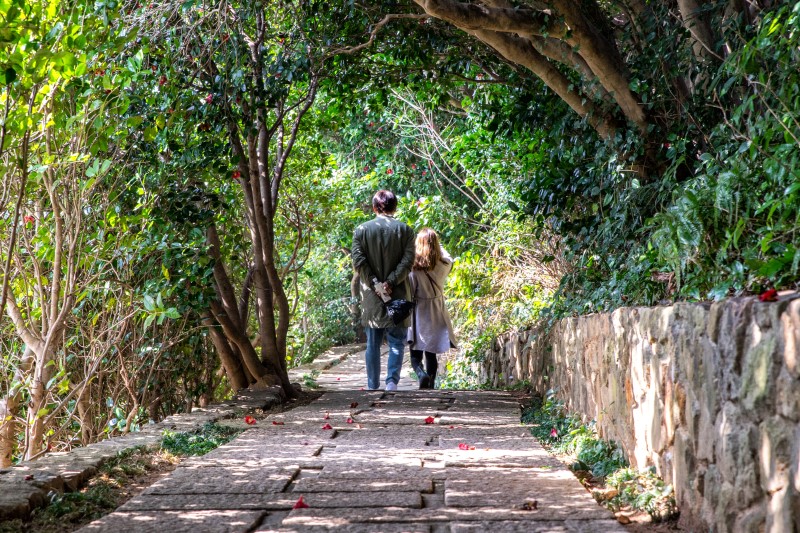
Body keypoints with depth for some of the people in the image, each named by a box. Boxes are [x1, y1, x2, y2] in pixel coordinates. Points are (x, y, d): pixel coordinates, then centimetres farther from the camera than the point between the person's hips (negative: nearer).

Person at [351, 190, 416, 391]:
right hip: (398, 295, -1)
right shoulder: (405, 230, 1)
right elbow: (408, 260, -9)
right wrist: (391, 282, -11)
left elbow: (358, 261, -6)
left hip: (371, 297, 1)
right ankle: (392, 381, -11)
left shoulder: (361, 230, 2)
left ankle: (373, 387, 13)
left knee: (373, 344, 9)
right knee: (397, 342, 5)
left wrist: (374, 284, -7)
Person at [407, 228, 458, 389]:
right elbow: (449, 259, 20)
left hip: (418, 314, -3)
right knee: (431, 353, 12)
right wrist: (435, 244, 24)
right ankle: (431, 385, 12)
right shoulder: (443, 265, -5)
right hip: (436, 314, 3)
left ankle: (421, 374, -21)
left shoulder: (413, 266, -15)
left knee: (415, 353, 5)